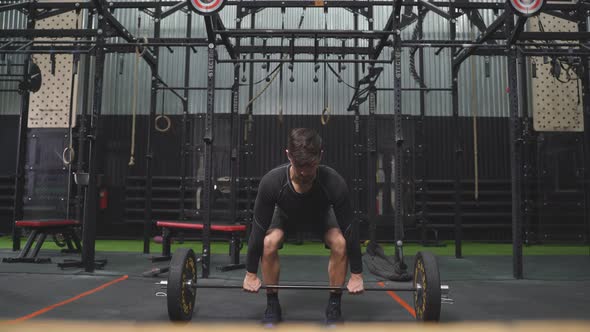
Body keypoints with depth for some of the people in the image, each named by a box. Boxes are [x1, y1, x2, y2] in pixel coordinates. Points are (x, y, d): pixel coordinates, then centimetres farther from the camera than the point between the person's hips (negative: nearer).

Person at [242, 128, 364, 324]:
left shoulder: (334, 183, -41)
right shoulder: (271, 182, -40)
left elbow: (349, 228, -28)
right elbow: (259, 228, -28)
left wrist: (356, 274, -22)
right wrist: (251, 273, -21)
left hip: (321, 215, 0)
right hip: (286, 215, 0)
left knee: (340, 243, -27)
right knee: (269, 243, -28)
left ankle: (334, 306, -5)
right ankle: (272, 306, -6)